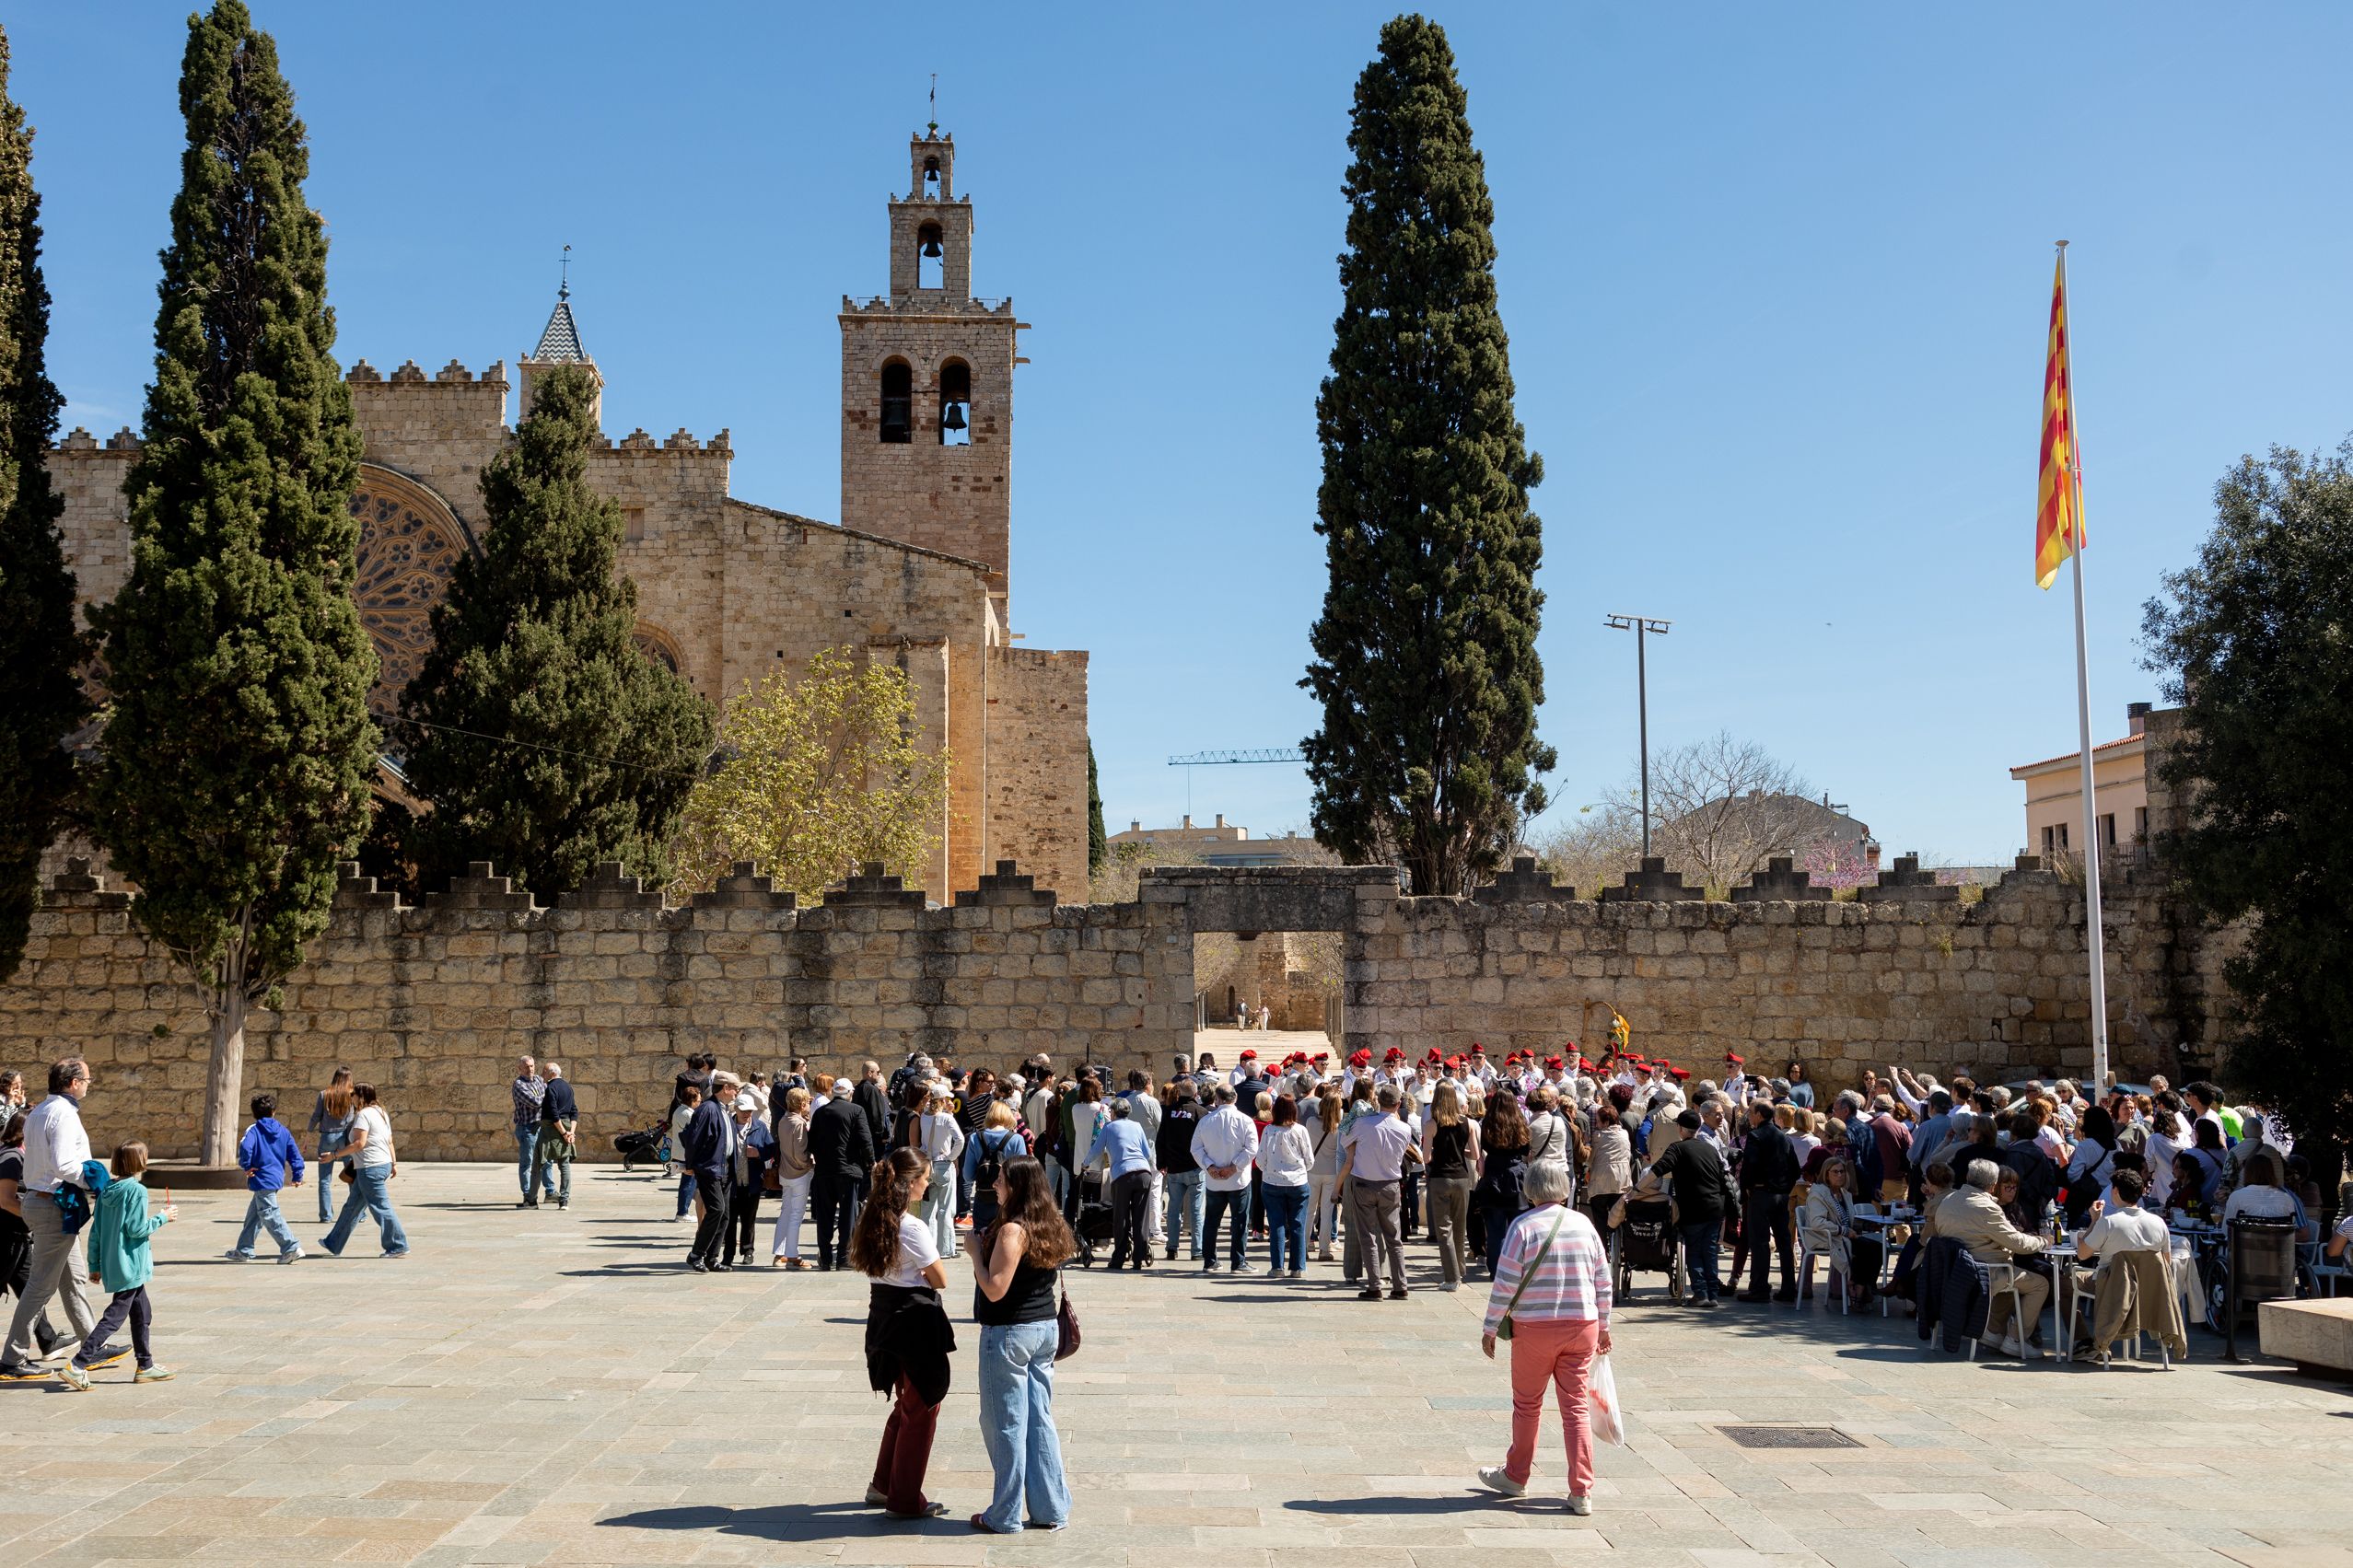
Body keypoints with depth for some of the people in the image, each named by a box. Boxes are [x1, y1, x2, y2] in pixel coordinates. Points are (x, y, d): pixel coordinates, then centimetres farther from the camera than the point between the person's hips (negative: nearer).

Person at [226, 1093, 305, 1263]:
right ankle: (244, 1251, 27)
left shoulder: (254, 1130, -8)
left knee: (270, 1215, -6)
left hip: (262, 1179, -7)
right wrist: (297, 1176, 14)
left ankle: (291, 1247, -14)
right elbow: (294, 1154, 8)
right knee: (253, 1215, 19)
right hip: (277, 1178, 7)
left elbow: (245, 1147, -28)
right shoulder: (283, 1130, 8)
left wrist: (246, 1166, -12)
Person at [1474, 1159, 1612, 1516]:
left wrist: (1491, 1328, -1)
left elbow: (1505, 1283, -10)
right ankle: (1581, 1493, 3)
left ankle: (1516, 1477, 29)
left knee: (1527, 1404, 14)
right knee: (1576, 1407, 7)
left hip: (1534, 1329, -3)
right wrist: (1603, 1326, 18)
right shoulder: (1583, 1224, 3)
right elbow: (1603, 1281, 7)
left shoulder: (1524, 1226, -10)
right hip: (1582, 1327, 3)